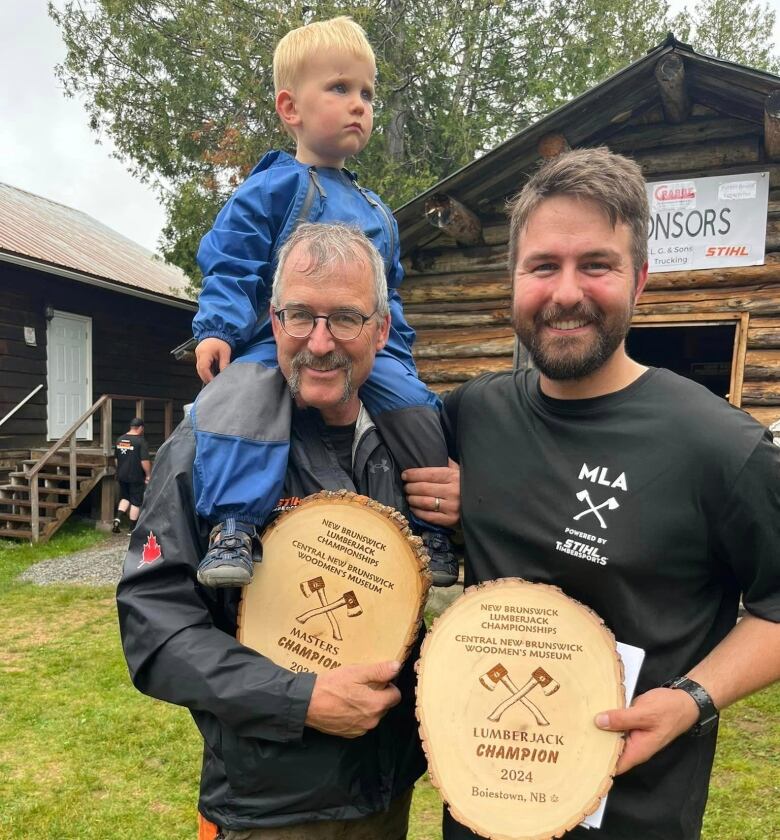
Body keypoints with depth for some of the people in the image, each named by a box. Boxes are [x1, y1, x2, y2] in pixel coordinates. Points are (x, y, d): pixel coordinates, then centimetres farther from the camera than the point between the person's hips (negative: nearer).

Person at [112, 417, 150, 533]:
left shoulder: (120, 440, 7)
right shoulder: (140, 441, -14)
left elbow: (116, 458, 16)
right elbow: (145, 461, -18)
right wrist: (148, 475, -8)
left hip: (122, 476, 6)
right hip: (136, 477, -6)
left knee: (124, 498, 22)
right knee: (136, 502, 4)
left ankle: (118, 518, 1)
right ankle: (132, 529, 9)